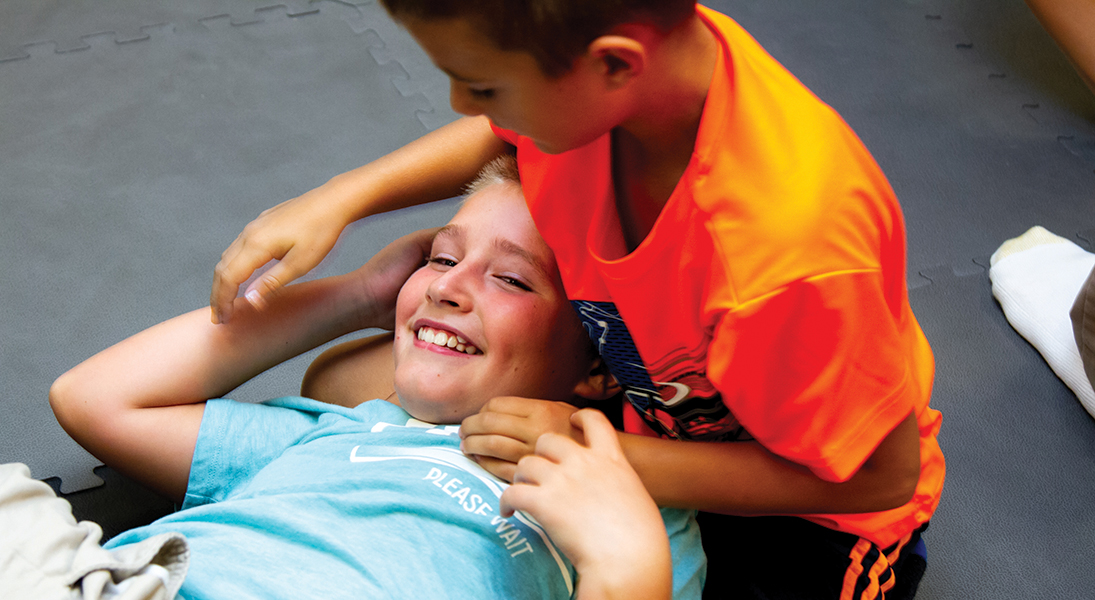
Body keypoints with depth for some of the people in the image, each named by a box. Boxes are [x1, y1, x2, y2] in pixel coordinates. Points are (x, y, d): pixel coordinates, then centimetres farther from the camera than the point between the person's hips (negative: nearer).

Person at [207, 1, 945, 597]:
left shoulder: (789, 253, -43)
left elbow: (881, 475, -27)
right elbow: (505, 134, 2)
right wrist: (340, 198, -11)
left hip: (807, 505, -5)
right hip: (636, 391, 6)